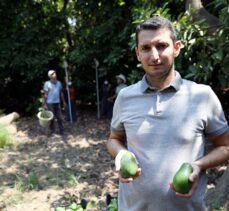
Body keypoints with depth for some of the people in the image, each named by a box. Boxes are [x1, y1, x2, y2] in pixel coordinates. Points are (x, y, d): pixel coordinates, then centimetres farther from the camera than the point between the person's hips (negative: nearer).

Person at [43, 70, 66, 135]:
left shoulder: (59, 83, 5)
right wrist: (45, 104, -9)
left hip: (57, 103, 4)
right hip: (50, 103, -4)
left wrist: (63, 101, 14)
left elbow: (61, 93, 13)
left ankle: (61, 130, 15)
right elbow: (45, 94, -7)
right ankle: (52, 130, 18)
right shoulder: (47, 83, -8)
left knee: (59, 117, 6)